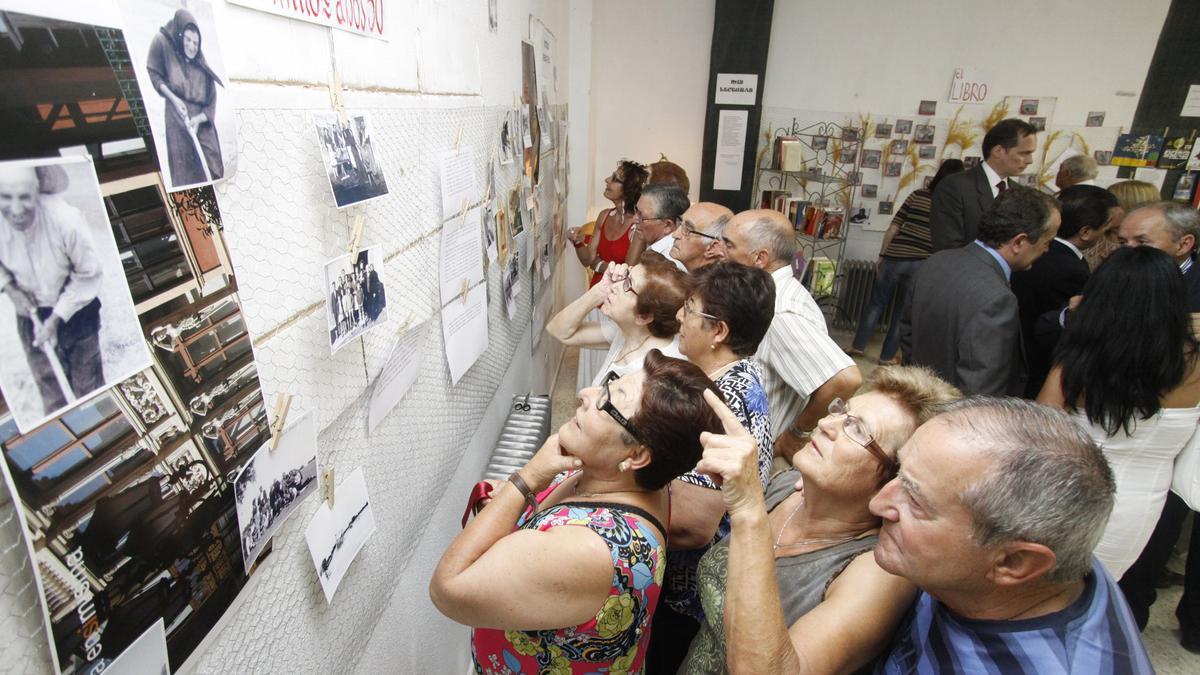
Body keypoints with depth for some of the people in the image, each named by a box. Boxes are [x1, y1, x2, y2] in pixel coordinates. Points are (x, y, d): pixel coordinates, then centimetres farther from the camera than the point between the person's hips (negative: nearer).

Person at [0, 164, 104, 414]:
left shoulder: (66, 220, -28)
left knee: (88, 386, 10)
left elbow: (89, 275, -15)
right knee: (51, 393, 11)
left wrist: (57, 318, -16)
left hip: (76, 310, -2)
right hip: (30, 313, 2)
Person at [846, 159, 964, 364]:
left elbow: (893, 228, 2)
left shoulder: (917, 195, 2)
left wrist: (881, 255, 9)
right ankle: (887, 355, 20)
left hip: (895, 257, 1)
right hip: (921, 263, -1)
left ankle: (858, 345, 20)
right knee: (904, 311, 13)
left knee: (876, 302, 16)